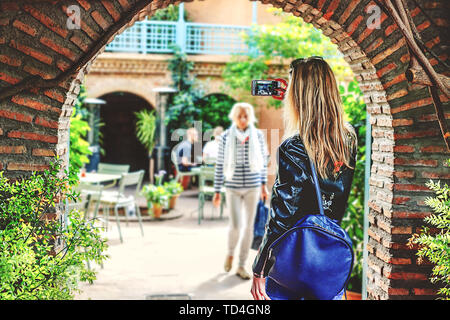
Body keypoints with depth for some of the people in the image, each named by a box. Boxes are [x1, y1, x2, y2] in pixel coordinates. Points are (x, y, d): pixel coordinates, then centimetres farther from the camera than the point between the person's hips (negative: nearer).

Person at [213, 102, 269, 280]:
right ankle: (230, 253, 23)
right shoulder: (225, 137, -4)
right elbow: (220, 165, 0)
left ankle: (241, 266, 18)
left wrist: (264, 185, 10)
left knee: (249, 227, 5)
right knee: (235, 226, -10)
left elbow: (263, 161, 10)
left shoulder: (258, 136, 0)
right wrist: (217, 191, 0)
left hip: (252, 187, 2)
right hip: (232, 187, -2)